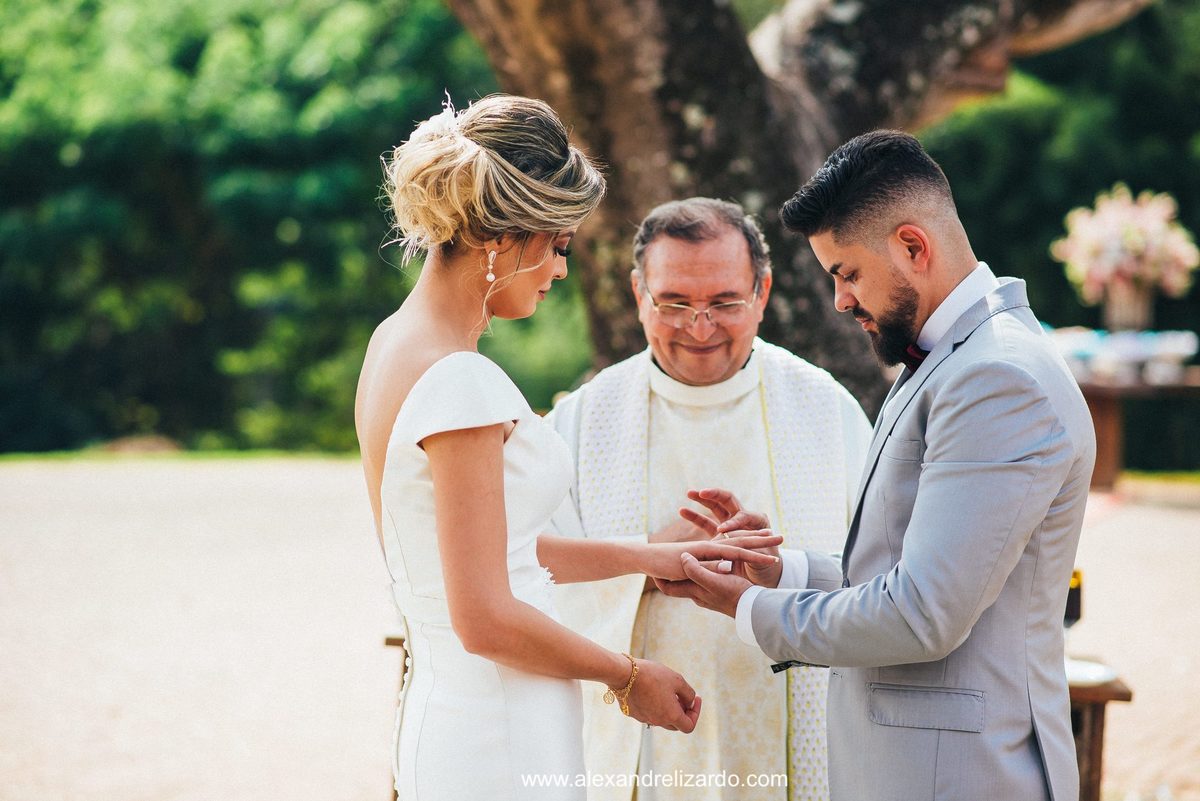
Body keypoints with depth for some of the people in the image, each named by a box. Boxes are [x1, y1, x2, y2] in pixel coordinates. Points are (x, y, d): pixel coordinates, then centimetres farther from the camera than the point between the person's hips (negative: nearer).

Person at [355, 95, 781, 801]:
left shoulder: (397, 344, 8)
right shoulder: (461, 382, -20)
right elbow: (486, 619, -21)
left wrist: (647, 558, 17)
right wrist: (628, 676, -7)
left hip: (440, 715, 9)